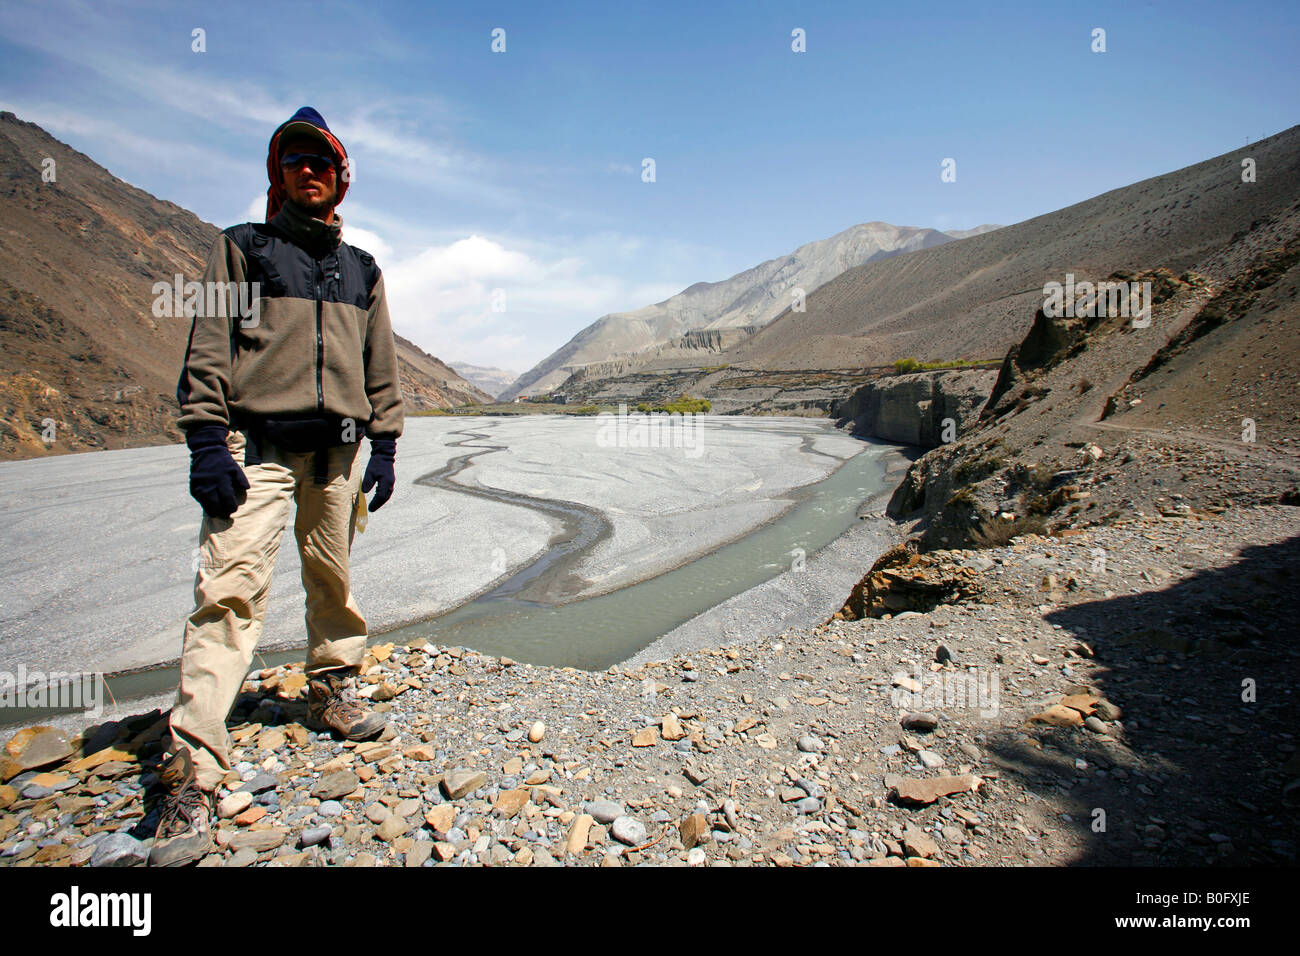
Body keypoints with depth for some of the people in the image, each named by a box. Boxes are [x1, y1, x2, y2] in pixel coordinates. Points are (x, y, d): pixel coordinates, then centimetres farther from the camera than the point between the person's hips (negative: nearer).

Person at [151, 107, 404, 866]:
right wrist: (206, 443, -9)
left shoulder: (361, 269, 19)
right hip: (256, 446, -3)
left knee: (334, 581, 8)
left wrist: (385, 444, 9)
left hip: (338, 449, 3)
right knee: (230, 591, -11)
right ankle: (195, 775, -9)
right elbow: (208, 351, 2)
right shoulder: (241, 248, 10)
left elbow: (381, 364, 18)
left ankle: (333, 689, 29)